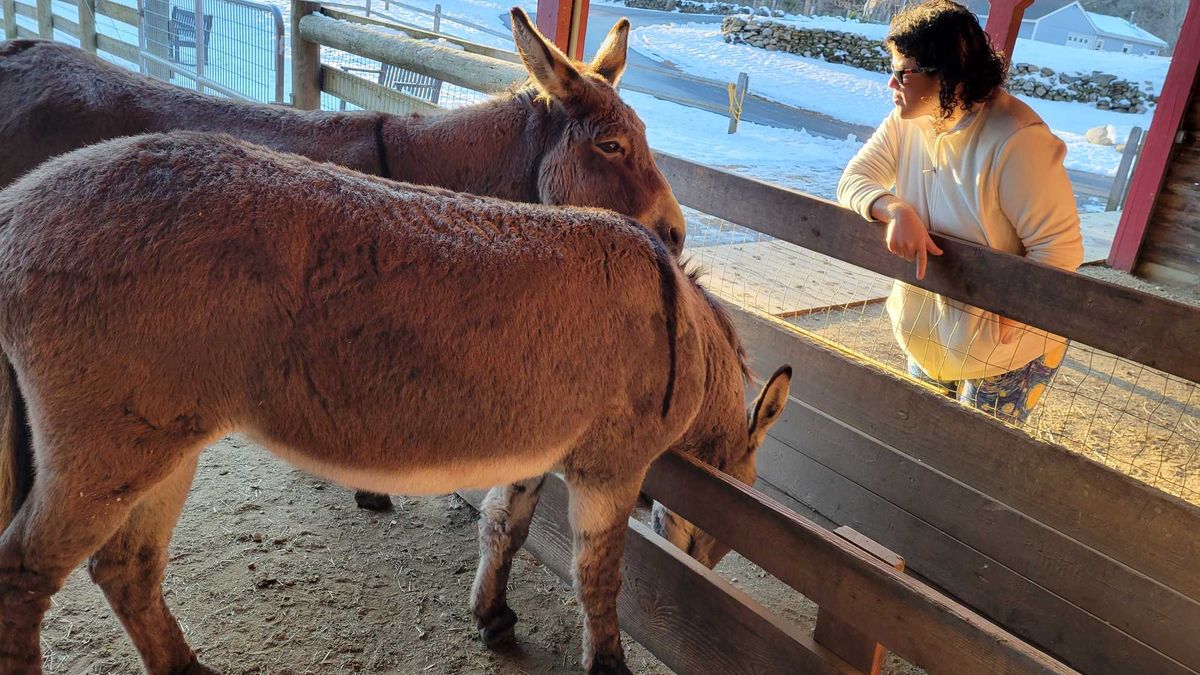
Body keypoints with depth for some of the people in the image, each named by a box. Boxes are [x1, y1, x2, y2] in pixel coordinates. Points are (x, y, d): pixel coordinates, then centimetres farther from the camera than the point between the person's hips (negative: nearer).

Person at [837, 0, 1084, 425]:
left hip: (1005, 347, -7)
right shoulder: (908, 121, -7)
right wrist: (896, 210, -29)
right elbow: (853, 181, -7)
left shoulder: (1017, 141, -29)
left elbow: (1059, 248, -27)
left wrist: (998, 325, -28)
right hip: (925, 330, 7)